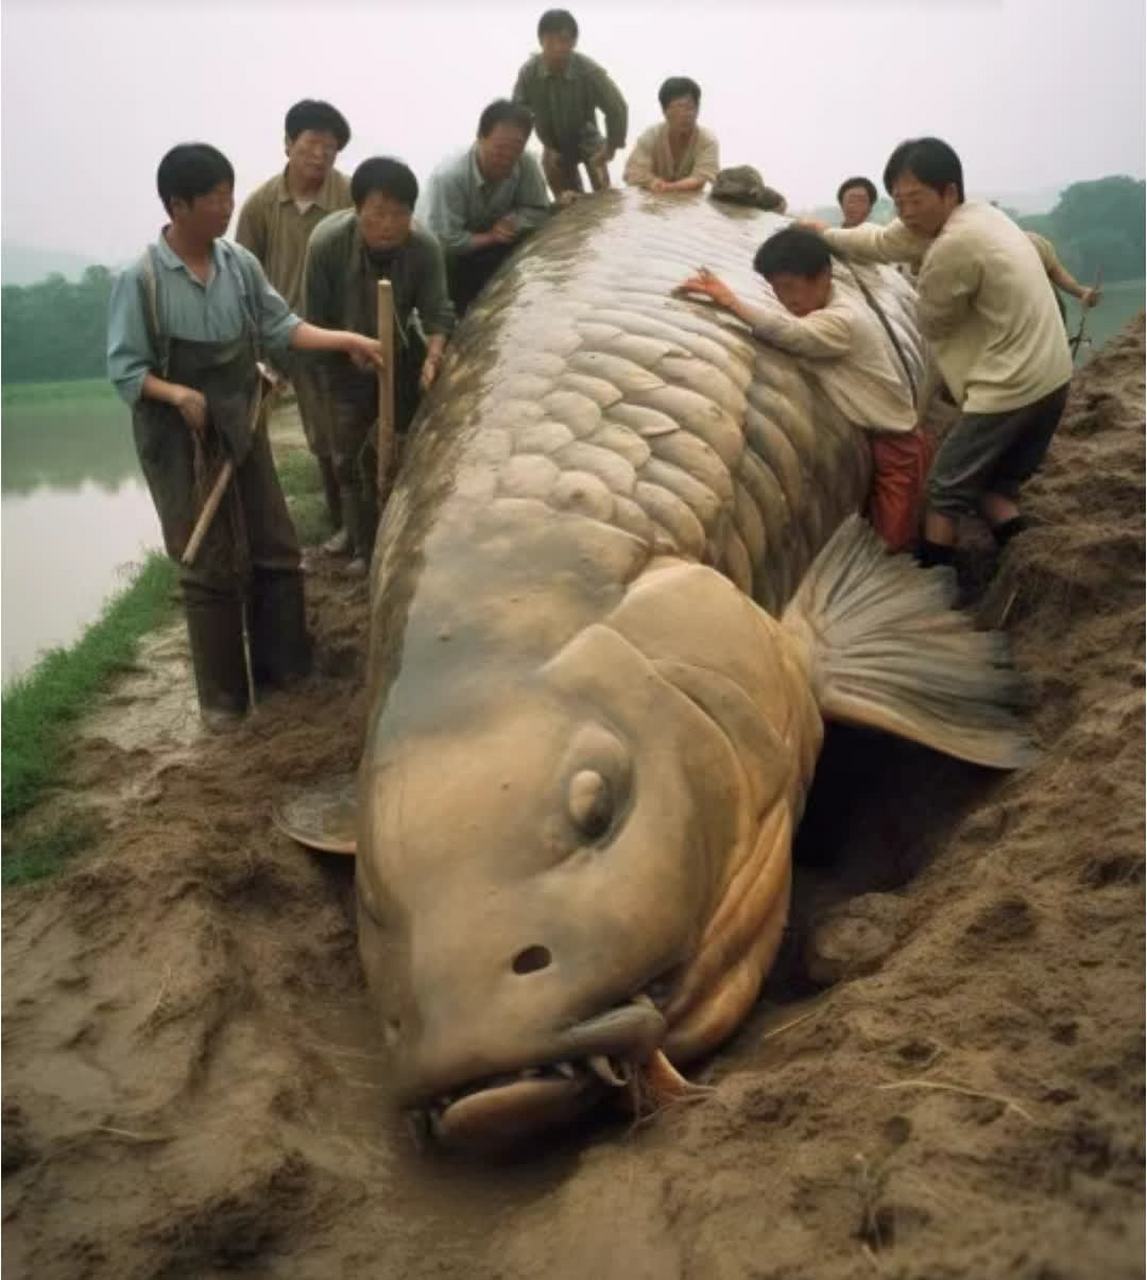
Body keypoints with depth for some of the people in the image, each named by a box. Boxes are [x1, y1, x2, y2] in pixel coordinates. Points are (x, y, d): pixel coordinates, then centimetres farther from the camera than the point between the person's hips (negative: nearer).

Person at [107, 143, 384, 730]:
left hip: (243, 430, 5)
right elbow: (125, 368, -11)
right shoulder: (140, 279, -14)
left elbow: (280, 328, 4)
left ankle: (280, 668, 27)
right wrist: (178, 394, -26)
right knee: (212, 569, 2)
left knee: (276, 552, 10)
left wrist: (348, 340, -6)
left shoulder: (241, 264, -1)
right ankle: (222, 695, 17)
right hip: (181, 442, -5)